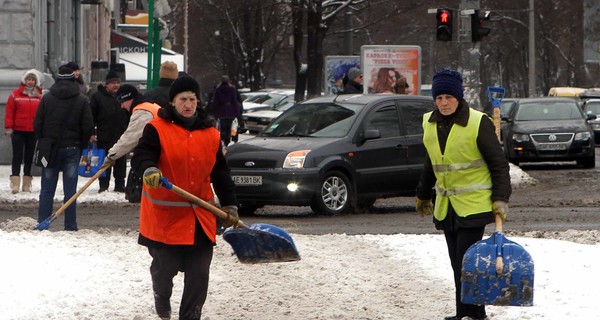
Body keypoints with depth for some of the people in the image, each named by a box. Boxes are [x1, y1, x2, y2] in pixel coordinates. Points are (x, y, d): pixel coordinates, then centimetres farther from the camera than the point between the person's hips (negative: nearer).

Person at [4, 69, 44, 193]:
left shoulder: (39, 96, 6)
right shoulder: (15, 95, -2)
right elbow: (9, 112, -2)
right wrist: (8, 127, -6)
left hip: (33, 132, 3)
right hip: (18, 131, -3)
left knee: (29, 157, 8)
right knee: (17, 157, -4)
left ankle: (27, 184, 14)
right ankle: (15, 184, -6)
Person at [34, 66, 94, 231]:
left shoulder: (46, 98, 0)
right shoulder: (82, 101, -3)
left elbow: (37, 124, 0)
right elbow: (88, 126, -3)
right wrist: (81, 145, 10)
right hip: (72, 149, -1)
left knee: (47, 189, 5)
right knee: (70, 190, 2)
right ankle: (70, 225, 1)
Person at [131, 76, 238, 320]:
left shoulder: (211, 135, 9)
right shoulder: (157, 130, -4)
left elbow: (220, 174, 15)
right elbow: (140, 157, -17)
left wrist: (230, 207, 12)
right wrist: (149, 170, -40)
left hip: (200, 217, 3)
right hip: (165, 214, -3)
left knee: (199, 273, -1)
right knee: (165, 267, 5)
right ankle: (162, 296, 38)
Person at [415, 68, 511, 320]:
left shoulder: (478, 123, -12)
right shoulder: (430, 124, 8)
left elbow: (498, 164, -7)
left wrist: (501, 199, -13)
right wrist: (423, 194, 31)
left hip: (474, 204, -6)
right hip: (446, 205, 6)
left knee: (466, 261, -12)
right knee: (457, 264, 7)